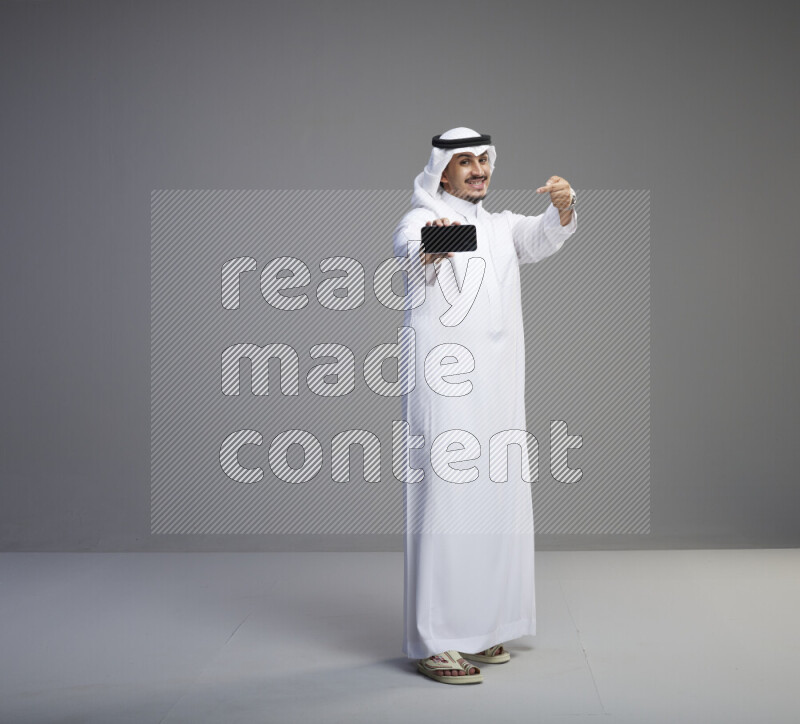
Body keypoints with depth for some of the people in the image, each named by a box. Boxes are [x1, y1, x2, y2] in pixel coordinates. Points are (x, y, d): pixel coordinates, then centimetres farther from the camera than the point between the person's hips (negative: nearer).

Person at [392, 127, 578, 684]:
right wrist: (429, 244, -47)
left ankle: (478, 628, 20)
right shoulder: (424, 218, 1)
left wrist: (563, 207, -21)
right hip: (441, 385, -6)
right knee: (445, 499, -11)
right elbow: (407, 244, -23)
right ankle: (435, 642, -8)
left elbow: (541, 240, 2)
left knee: (497, 501, 8)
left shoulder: (501, 226, 20)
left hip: (498, 386, 7)